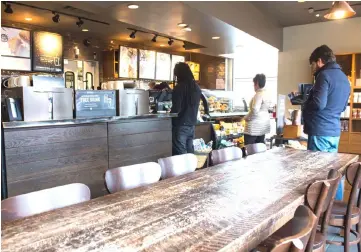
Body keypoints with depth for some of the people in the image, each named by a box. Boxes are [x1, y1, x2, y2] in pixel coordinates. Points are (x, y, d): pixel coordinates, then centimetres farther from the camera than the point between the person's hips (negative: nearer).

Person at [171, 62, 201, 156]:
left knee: (180, 154, -3)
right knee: (190, 153, 12)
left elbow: (176, 108, -16)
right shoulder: (196, 87, 9)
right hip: (192, 124, 7)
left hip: (180, 125, -7)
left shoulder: (179, 87, -13)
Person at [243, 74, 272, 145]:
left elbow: (254, 110, -25)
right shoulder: (267, 94, 11)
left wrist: (246, 118, -9)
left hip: (255, 127, -9)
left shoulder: (259, 94, -17)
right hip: (264, 125, 9)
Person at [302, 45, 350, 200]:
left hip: (320, 131, -9)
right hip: (334, 131, 9)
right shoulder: (344, 78, 16)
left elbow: (318, 104, -22)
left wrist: (304, 107, -3)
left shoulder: (324, 75, -12)